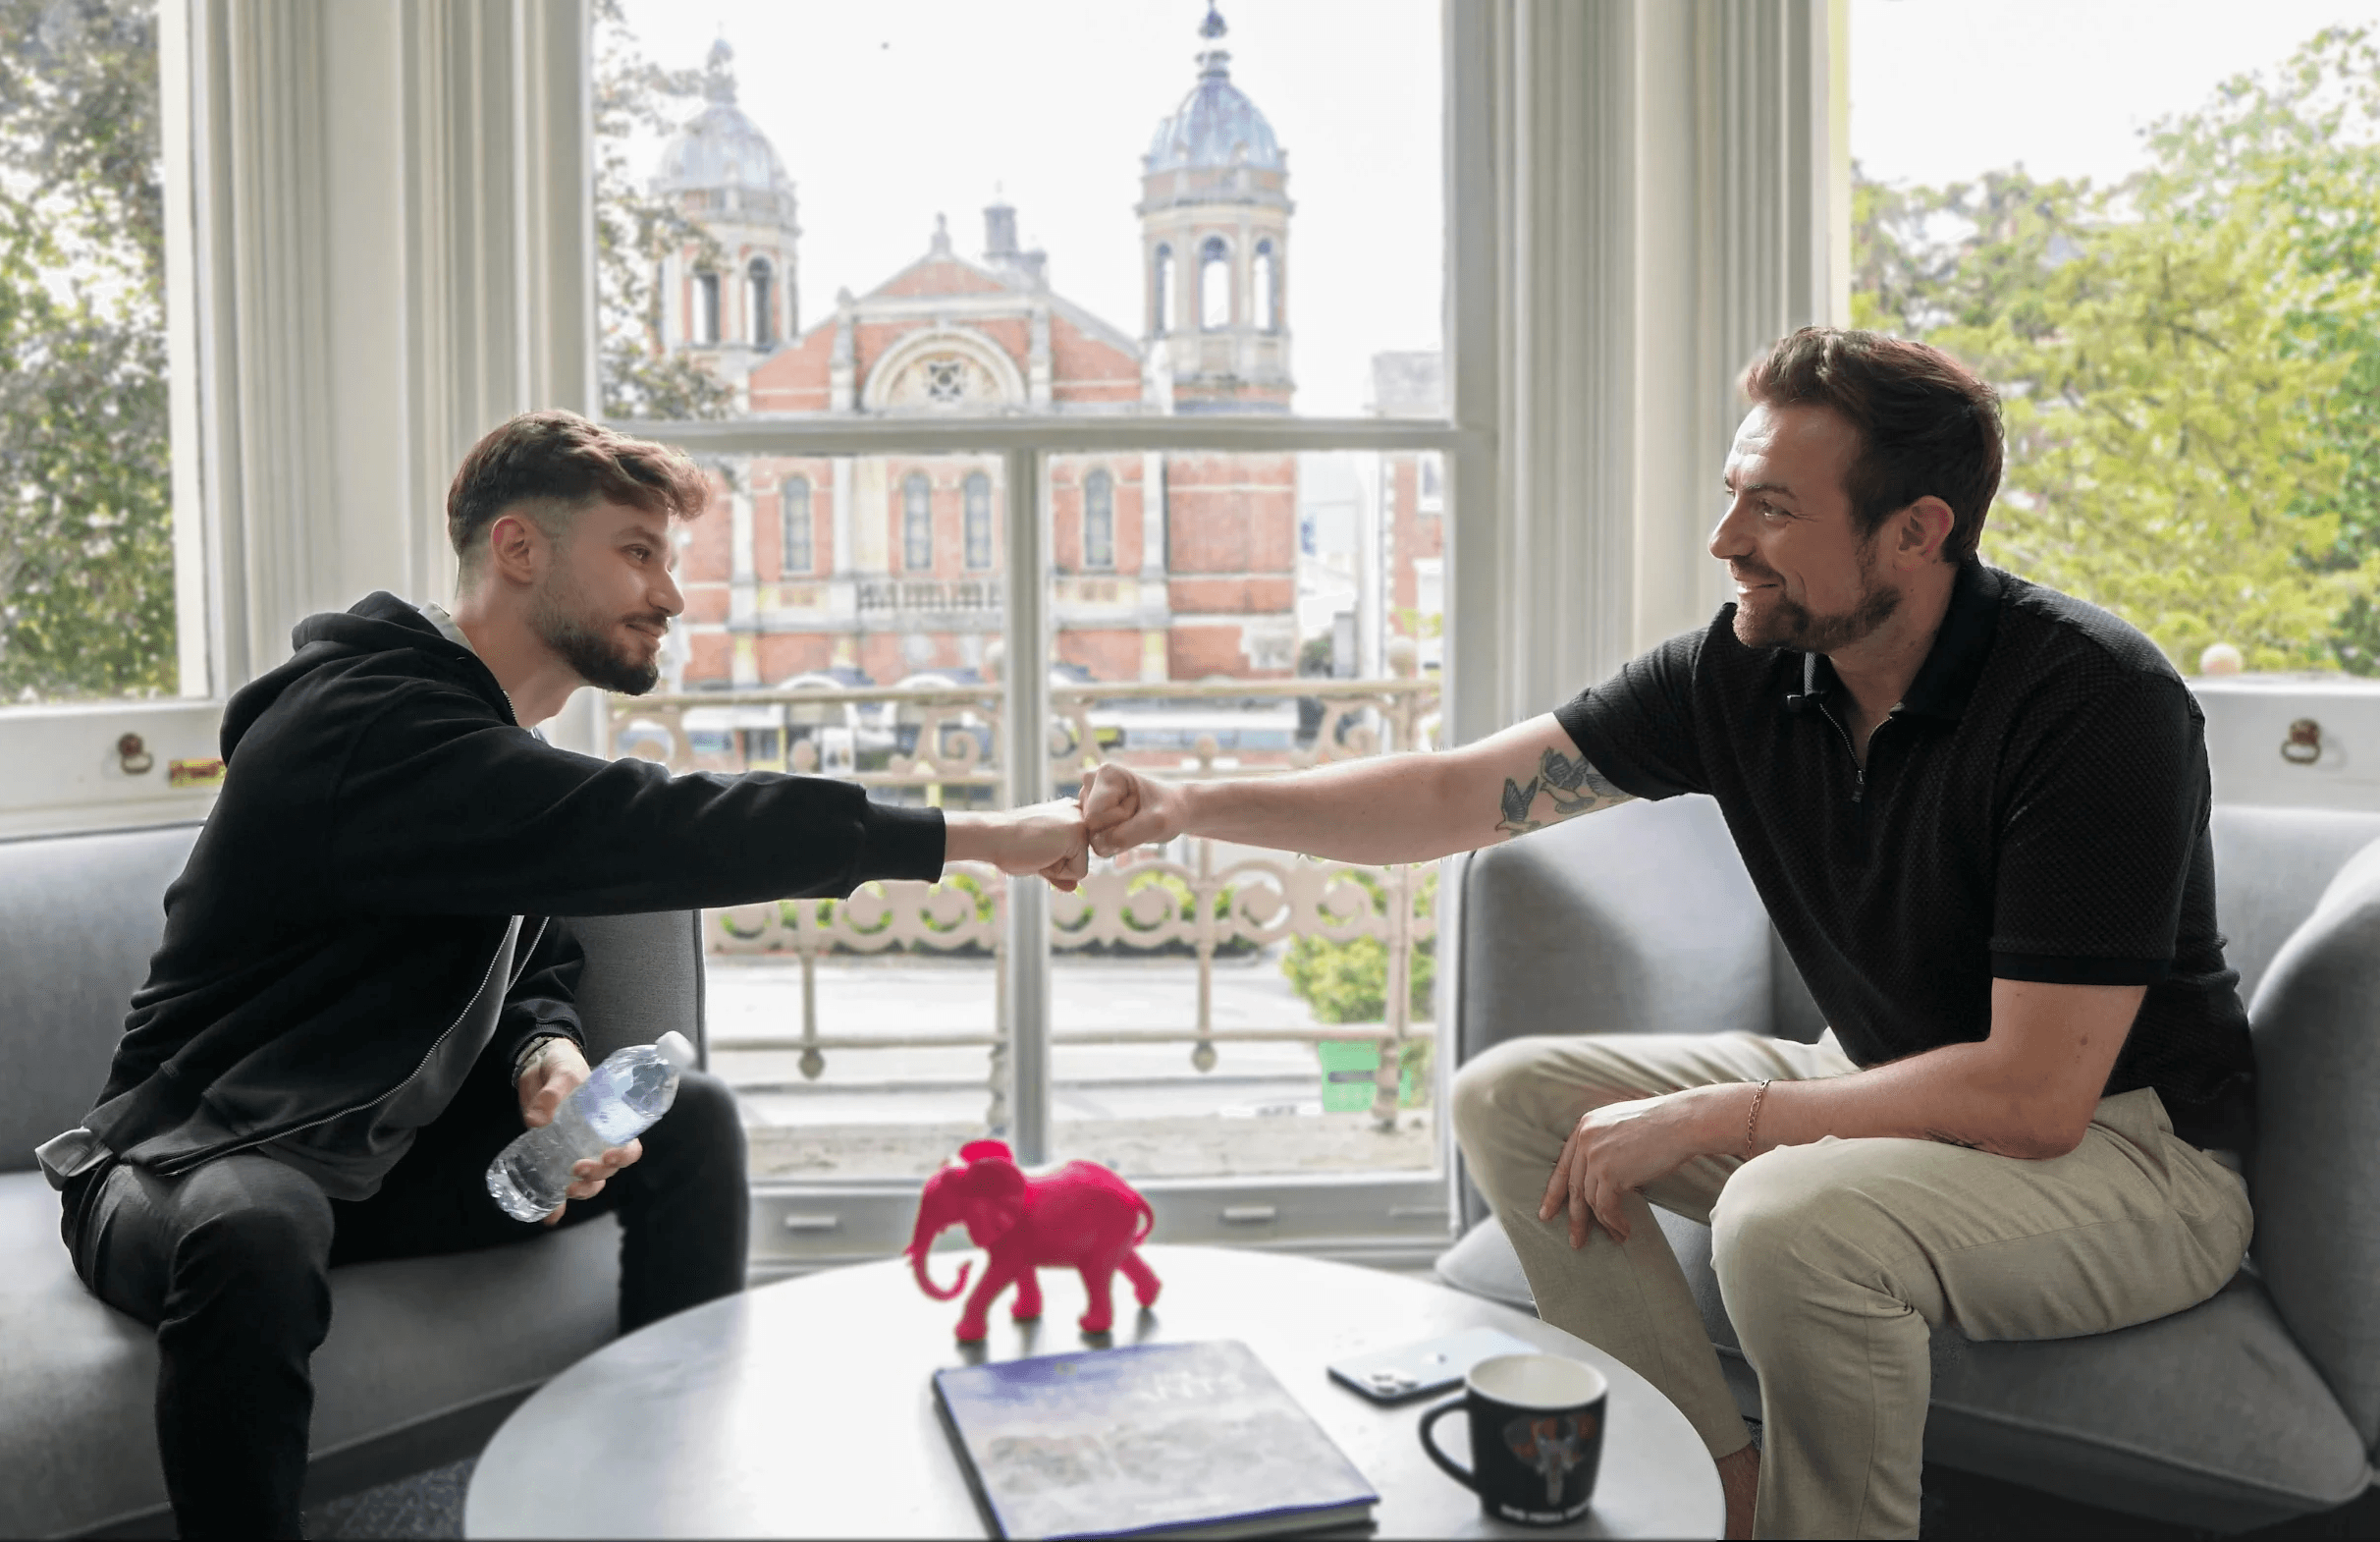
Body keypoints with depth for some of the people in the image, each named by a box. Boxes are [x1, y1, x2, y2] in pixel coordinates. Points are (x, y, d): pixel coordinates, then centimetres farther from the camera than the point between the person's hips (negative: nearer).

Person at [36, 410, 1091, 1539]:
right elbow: (651, 832, -36)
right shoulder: (372, 721, -24)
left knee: (690, 1117, -5)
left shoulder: (503, 747, 7)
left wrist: (548, 1057, -16)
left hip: (391, 1151, 8)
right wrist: (976, 837, -35)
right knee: (253, 1234, -40)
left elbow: (533, 969, 11)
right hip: (198, 1157, -8)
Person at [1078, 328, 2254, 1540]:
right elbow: (1465, 792, -2)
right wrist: (1193, 805, -9)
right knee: (1511, 1096, -3)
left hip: (2126, 1147, -7)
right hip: (1887, 1085, 7)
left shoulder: (2091, 701, -25)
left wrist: (1705, 1118, -24)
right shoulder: (1746, 671, -7)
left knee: (1790, 1219, -36)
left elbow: (2032, 1097, -28)